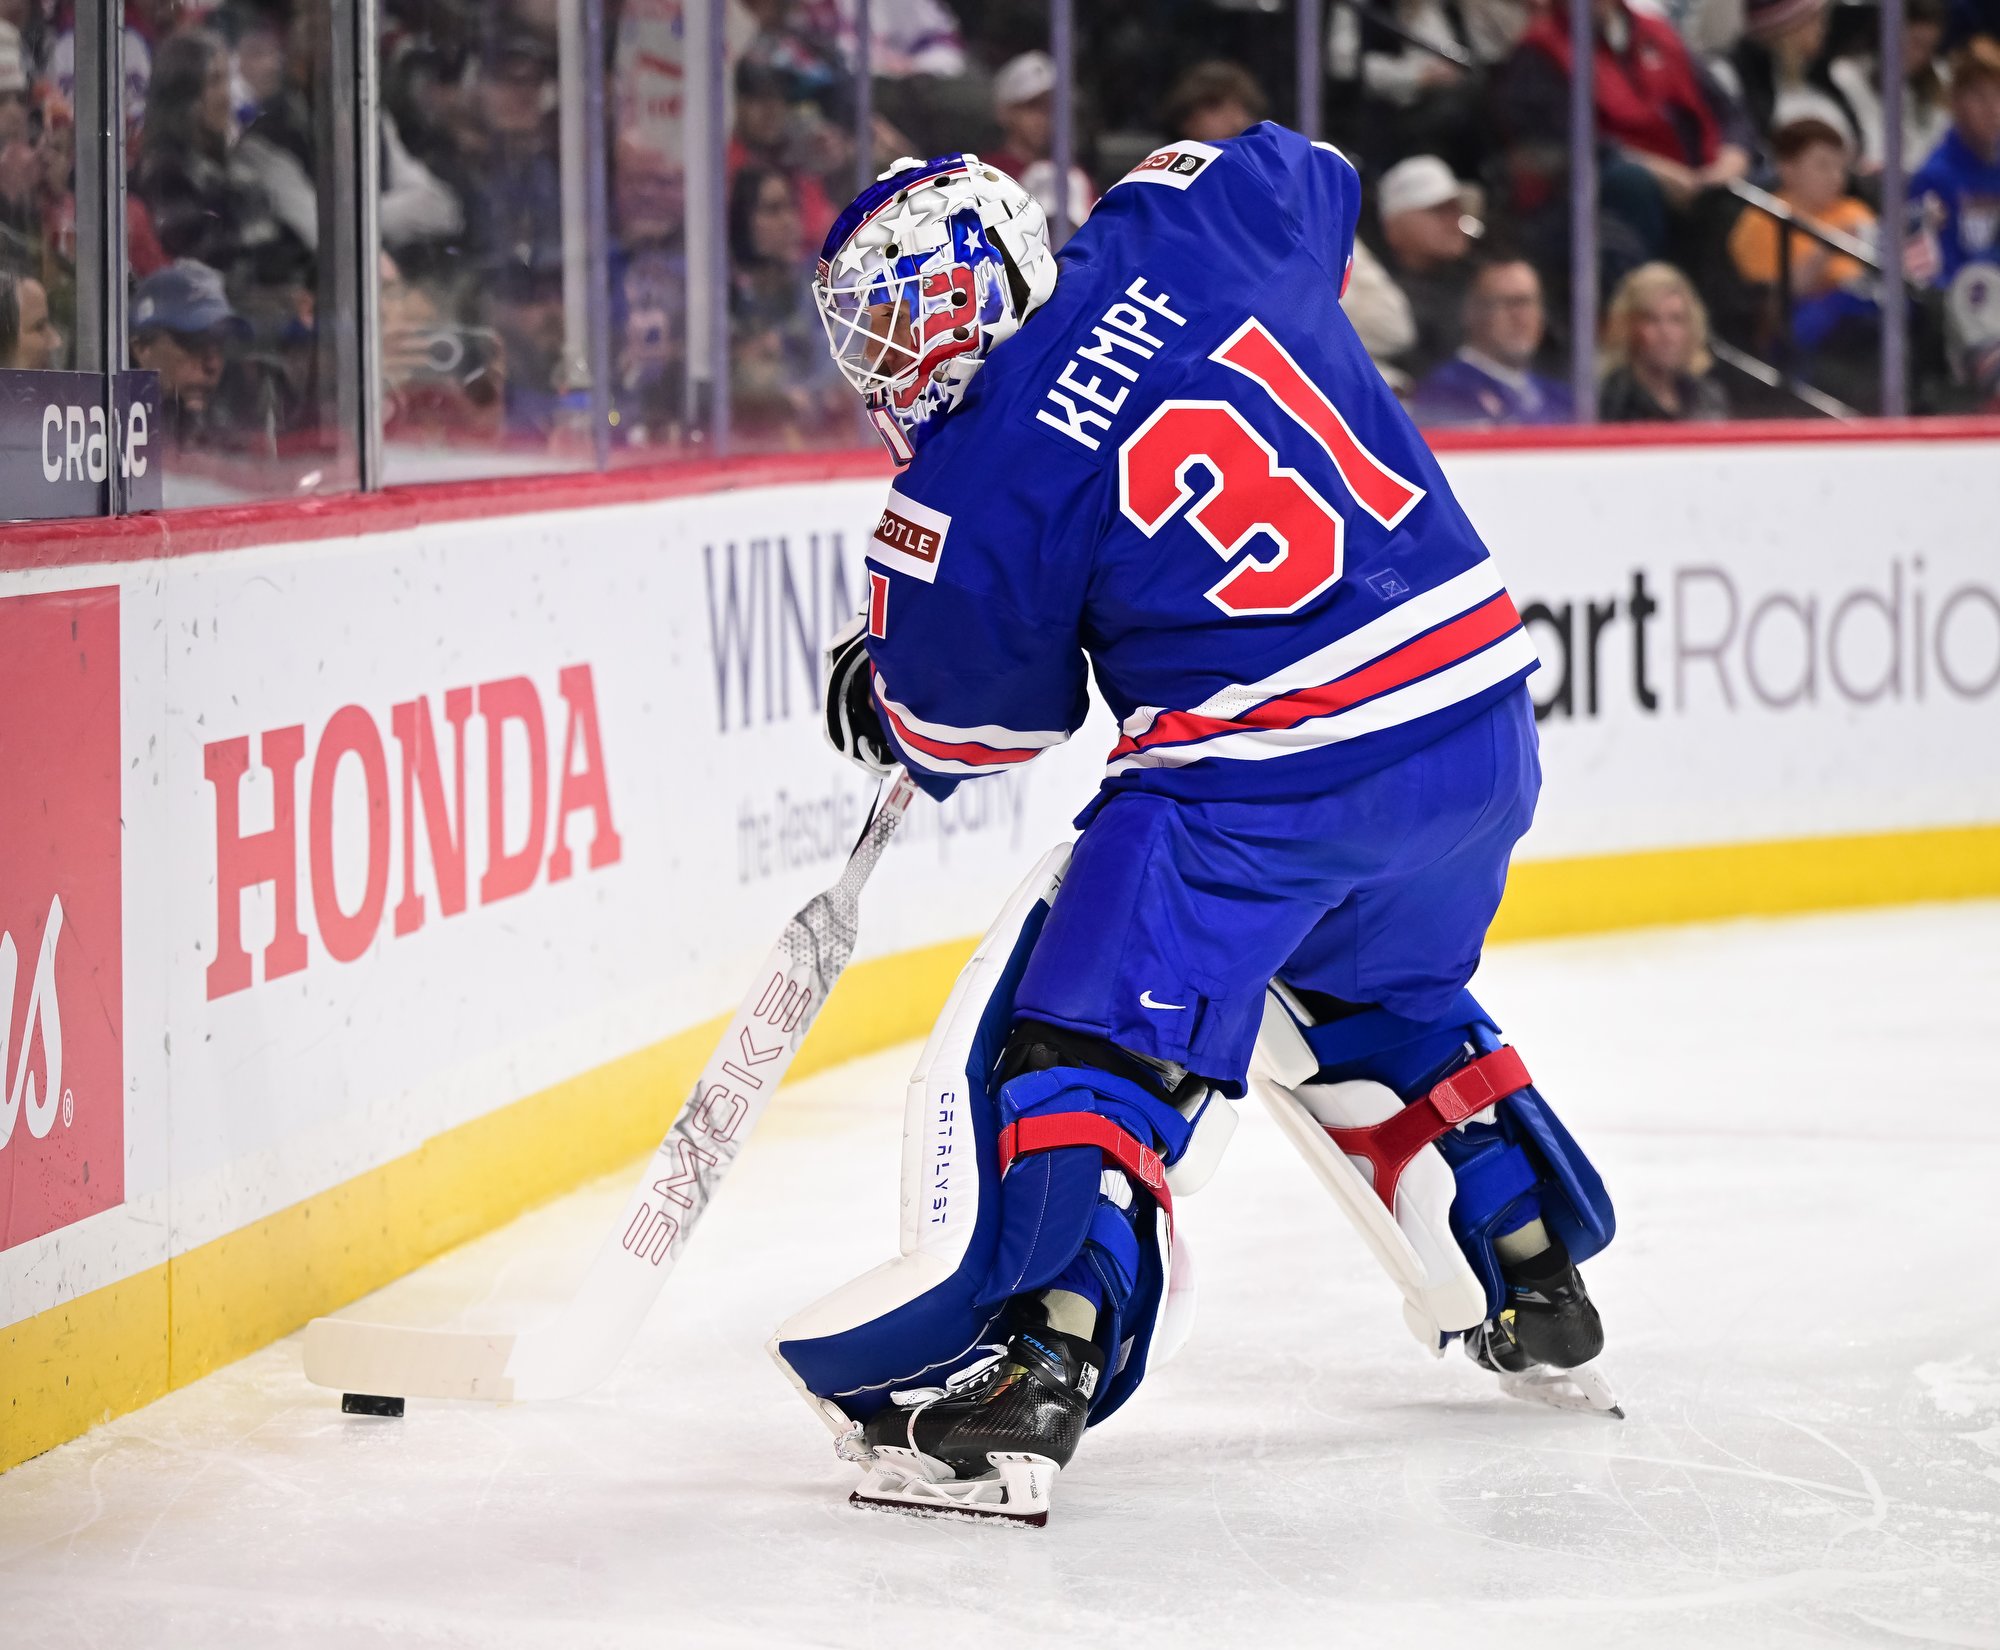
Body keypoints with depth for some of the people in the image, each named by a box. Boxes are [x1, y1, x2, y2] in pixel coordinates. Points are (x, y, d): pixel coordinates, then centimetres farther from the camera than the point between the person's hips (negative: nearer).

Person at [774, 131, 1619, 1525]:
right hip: (1485, 723, 7)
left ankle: (1033, 1370, -18)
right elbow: (1316, 181, 26)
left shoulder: (977, 483, -10)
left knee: (1086, 1040, -2)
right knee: (1375, 998, 32)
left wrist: (875, 697, 26)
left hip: (1268, 781, -7)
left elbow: (969, 731, 4)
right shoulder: (1188, 227, 2)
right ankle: (1538, 1295, 40)